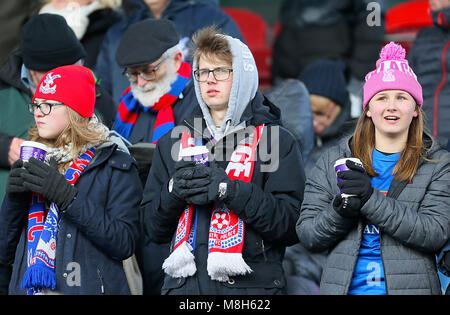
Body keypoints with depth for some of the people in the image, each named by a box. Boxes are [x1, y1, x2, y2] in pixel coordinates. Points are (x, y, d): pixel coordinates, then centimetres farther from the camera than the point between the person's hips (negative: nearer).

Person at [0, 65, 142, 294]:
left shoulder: (115, 165, -2)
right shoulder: (33, 160, 11)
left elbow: (124, 244, -15)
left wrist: (67, 196, -19)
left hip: (88, 287, -4)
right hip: (28, 287, 4)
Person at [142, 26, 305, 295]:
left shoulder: (277, 140, 2)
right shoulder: (174, 142, 14)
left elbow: (291, 225, -9)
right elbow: (155, 229, 12)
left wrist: (230, 190, -18)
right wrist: (174, 191, -7)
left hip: (251, 284, -3)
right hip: (184, 283, 3)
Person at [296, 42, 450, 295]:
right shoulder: (334, 161, 6)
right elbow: (307, 234, 2)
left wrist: (371, 199, -21)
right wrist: (340, 211, -17)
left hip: (410, 284, -1)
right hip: (345, 286, 1)